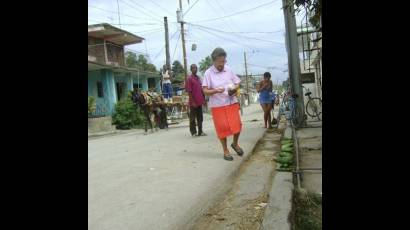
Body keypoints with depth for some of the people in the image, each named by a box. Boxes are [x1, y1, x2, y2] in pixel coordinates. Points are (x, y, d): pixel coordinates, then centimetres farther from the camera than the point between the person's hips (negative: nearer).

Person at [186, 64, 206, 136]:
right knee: (192, 118, 3)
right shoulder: (189, 78, -9)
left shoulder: (198, 78, 13)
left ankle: (200, 131, 17)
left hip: (199, 101, 7)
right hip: (193, 103, -7)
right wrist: (192, 102, -17)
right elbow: (189, 91, -13)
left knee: (200, 117, 10)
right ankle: (193, 132, 13)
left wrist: (203, 99, 13)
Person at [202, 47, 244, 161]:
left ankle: (235, 143, 30)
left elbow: (237, 83, 13)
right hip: (217, 106, -3)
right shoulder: (208, 73, -7)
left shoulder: (229, 70, 4)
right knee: (222, 127, 2)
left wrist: (234, 89, -10)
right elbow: (205, 91, -9)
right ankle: (225, 151, 20)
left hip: (232, 103, 3)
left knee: (237, 125, 1)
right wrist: (215, 91, -27)